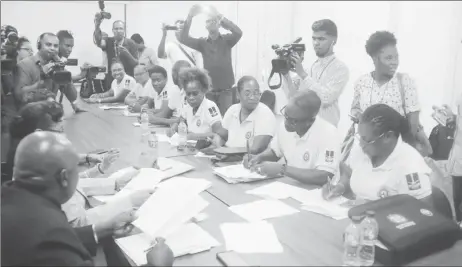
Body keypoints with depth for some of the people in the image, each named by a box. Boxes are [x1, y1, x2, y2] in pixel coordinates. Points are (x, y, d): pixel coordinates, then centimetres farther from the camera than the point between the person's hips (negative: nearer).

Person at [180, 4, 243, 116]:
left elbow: (238, 32, -19)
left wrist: (219, 16, -25)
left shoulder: (226, 40, 1)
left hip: (225, 90, -1)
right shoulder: (202, 42, 4)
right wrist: (190, 17, -20)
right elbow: (183, 39, -8)